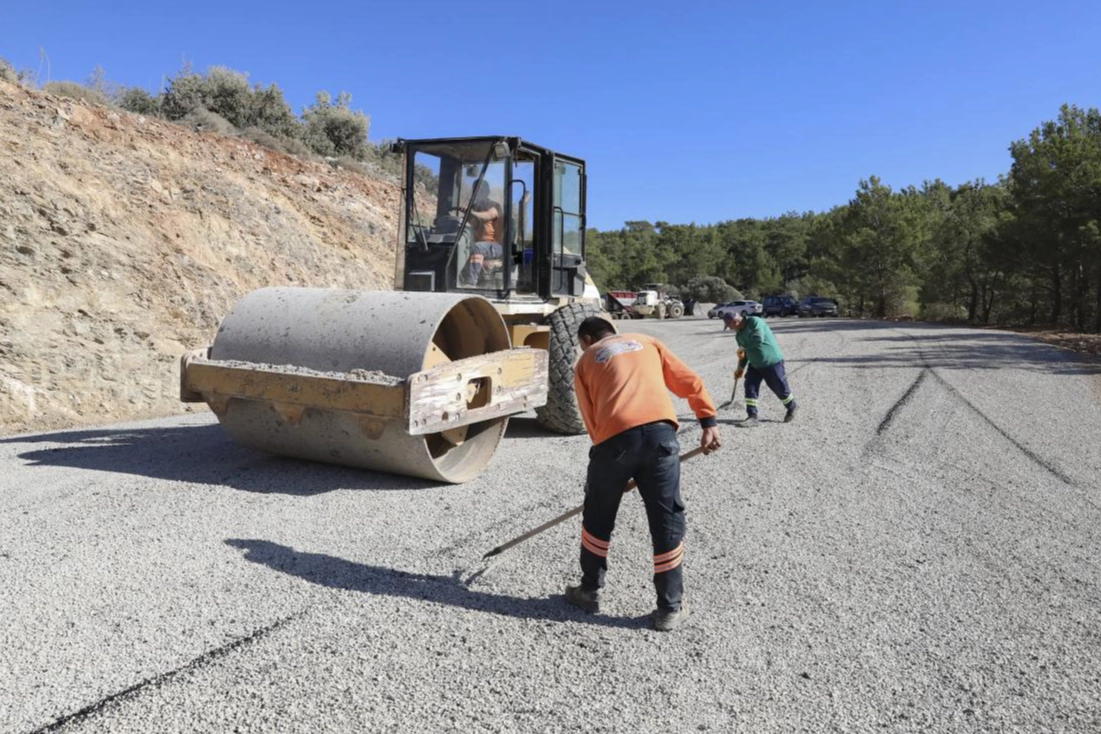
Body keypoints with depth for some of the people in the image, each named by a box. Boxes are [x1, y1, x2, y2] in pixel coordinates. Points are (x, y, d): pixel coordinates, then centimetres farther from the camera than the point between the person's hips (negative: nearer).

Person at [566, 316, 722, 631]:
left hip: (615, 437, 0)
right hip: (660, 431, 1)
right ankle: (670, 607, 18)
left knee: (597, 518, 20)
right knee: (667, 521, 11)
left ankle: (589, 591, 33)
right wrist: (708, 422, 15)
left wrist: (613, 459, 22)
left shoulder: (585, 361, 23)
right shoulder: (646, 342, 27)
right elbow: (690, 382, 18)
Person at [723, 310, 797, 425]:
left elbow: (759, 339, -33)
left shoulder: (755, 322, -19)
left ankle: (792, 409, 30)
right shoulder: (739, 334, 6)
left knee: (780, 388, 5)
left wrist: (743, 348, -22)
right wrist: (741, 367, 15)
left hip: (772, 362, -7)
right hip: (755, 365, 7)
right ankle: (752, 416, 0)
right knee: (750, 388, -3)